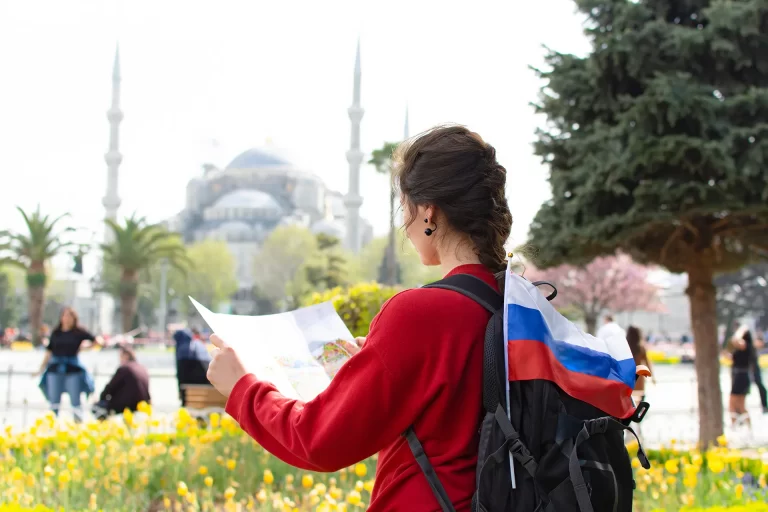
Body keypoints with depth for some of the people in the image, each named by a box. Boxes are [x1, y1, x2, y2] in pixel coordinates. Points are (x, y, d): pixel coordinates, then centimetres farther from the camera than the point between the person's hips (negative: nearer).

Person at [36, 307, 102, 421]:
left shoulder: (79, 332, 1)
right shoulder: (55, 333, 9)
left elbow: (98, 340, 2)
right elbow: (49, 352, 13)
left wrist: (86, 346, -13)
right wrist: (41, 369, 13)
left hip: (73, 369, -3)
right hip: (55, 369, 3)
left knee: (75, 402, -2)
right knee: (54, 402, 7)